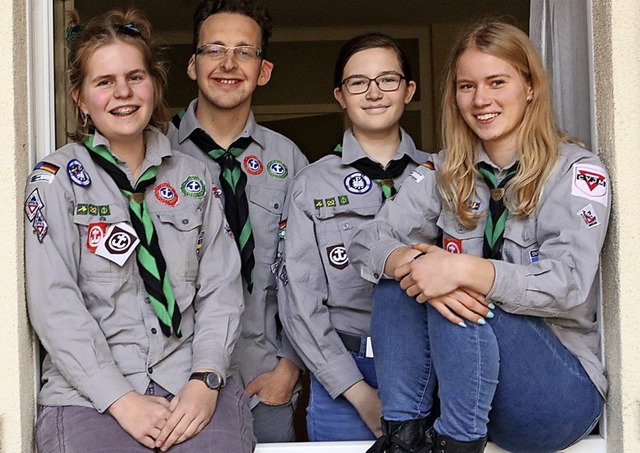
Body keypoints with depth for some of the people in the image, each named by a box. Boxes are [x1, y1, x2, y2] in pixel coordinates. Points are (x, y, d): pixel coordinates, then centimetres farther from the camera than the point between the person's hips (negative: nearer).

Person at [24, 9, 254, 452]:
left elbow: (221, 288, 6)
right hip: (89, 394, -1)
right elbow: (55, 305, -6)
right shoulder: (56, 180, 3)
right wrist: (121, 399, -14)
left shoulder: (193, 177, 13)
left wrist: (205, 381, -9)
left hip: (192, 386, 2)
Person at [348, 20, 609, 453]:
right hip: (458, 382, 5)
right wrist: (413, 262, -27)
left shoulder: (577, 172, -7)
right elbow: (368, 241, -4)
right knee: (400, 278, -18)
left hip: (562, 390, -4)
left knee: (462, 298, -30)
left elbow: (570, 283, -21)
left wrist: (464, 269, -34)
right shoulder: (447, 173, 7)